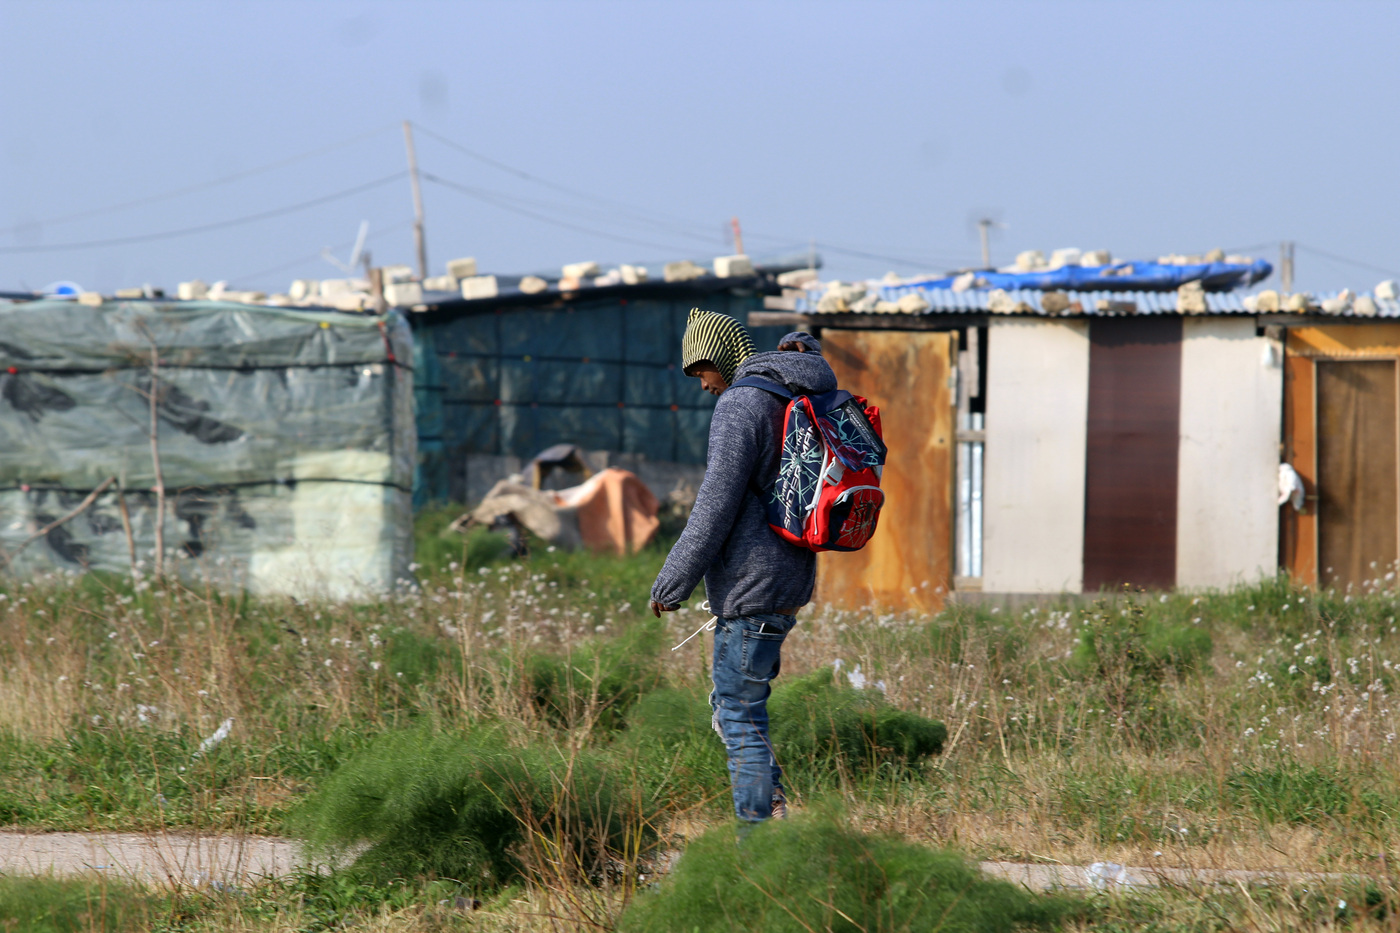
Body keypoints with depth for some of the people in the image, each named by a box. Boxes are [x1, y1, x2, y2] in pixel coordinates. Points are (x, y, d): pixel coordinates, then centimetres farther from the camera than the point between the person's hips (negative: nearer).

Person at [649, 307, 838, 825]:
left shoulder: (740, 404, -14)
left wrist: (672, 583, -13)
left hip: (750, 585, -9)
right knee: (731, 705, 17)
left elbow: (716, 505, -18)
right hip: (790, 583, 9)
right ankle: (772, 802, 7)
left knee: (740, 714, -4)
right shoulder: (797, 404, 14)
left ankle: (757, 830, -4)